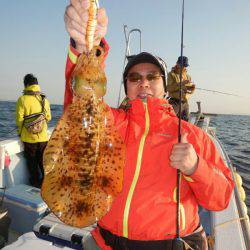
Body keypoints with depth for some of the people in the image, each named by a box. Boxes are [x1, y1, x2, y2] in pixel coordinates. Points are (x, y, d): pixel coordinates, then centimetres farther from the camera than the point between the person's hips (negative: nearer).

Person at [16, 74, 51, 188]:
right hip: (43, 137, 3)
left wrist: (20, 132, 8)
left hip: (29, 138, -2)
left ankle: (36, 183, 21)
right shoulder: (45, 99, 0)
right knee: (43, 162, 16)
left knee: (32, 163, 12)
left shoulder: (22, 99, -10)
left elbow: (19, 119, -9)